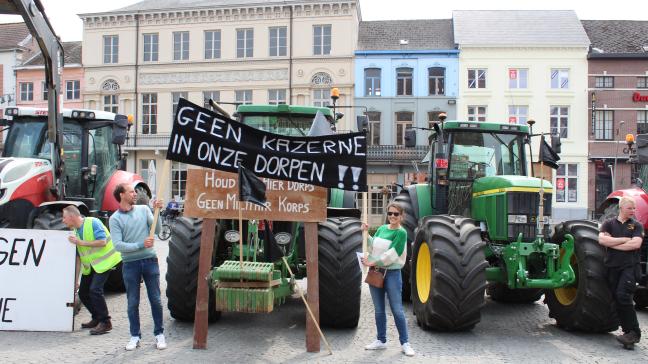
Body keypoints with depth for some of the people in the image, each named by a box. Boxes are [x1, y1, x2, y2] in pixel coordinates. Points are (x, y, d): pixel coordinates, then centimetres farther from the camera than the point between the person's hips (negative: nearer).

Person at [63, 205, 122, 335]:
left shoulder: (93, 222, -16)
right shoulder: (75, 231, 7)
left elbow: (102, 242, -24)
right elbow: (78, 256, 10)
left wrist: (81, 242, -23)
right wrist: (75, 279, 9)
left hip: (104, 261, -8)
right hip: (89, 265, 9)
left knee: (95, 290, -19)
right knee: (83, 292, 8)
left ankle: (105, 323, -9)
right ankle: (96, 319, 26)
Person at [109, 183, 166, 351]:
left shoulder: (144, 209, 5)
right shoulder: (115, 218, -3)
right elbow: (118, 245, -11)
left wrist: (157, 211, -14)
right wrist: (141, 245, -18)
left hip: (150, 261, 2)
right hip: (130, 264, -1)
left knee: (156, 300, 6)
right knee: (132, 303, 8)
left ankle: (159, 334, 19)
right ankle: (135, 336, 22)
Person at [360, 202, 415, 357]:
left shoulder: (401, 233, -10)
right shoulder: (381, 229, 10)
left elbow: (391, 255, -18)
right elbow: (373, 247, 9)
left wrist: (374, 262, -19)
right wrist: (365, 233, -2)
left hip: (392, 274, -6)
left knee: (397, 310, -2)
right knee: (379, 310, 13)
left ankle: (405, 343, 8)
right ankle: (381, 340, 24)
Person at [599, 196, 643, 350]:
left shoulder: (636, 225, 5)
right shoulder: (609, 224, 9)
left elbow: (636, 244, -12)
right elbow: (602, 239, -8)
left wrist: (612, 243, -8)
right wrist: (624, 239, -10)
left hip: (630, 266, -3)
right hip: (613, 267, 3)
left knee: (623, 296, -18)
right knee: (618, 301, 6)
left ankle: (634, 332, -9)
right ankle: (628, 332, 16)